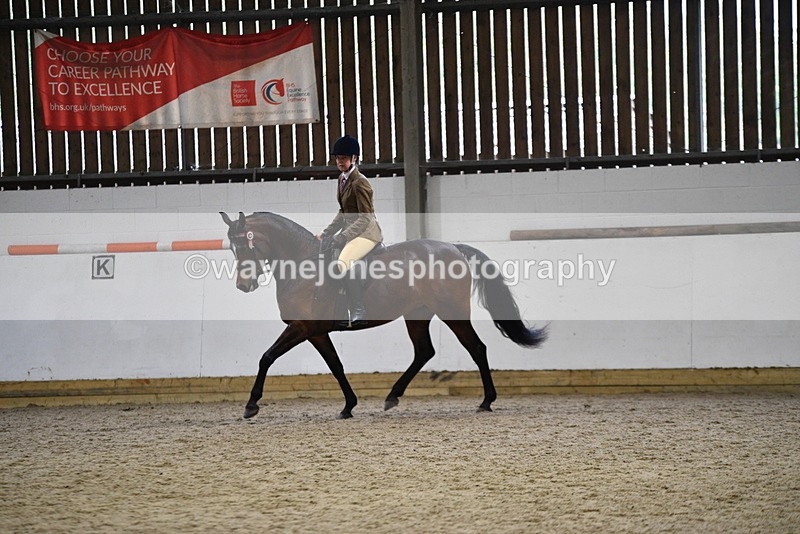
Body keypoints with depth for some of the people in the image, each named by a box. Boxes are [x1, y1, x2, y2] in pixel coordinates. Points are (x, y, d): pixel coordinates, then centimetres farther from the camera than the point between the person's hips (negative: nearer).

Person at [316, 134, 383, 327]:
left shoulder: (360, 183, -17)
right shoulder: (342, 179, 13)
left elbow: (365, 217, -20)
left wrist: (342, 237, -24)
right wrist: (326, 234, 11)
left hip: (366, 232, -11)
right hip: (350, 230, 11)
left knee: (343, 263, -34)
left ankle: (358, 312, -35)